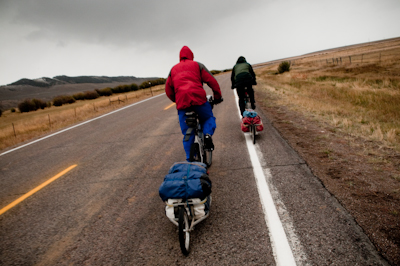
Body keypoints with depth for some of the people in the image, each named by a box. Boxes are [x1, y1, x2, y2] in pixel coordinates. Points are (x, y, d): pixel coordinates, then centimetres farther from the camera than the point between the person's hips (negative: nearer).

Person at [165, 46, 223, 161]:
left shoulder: (173, 69, 24)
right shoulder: (197, 65, 15)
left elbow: (168, 89, 21)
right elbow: (211, 80, 5)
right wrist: (218, 96, 14)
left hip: (182, 102, 2)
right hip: (199, 99, -2)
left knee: (188, 134, 10)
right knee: (209, 118, 23)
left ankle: (190, 160, 12)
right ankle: (207, 134, -8)